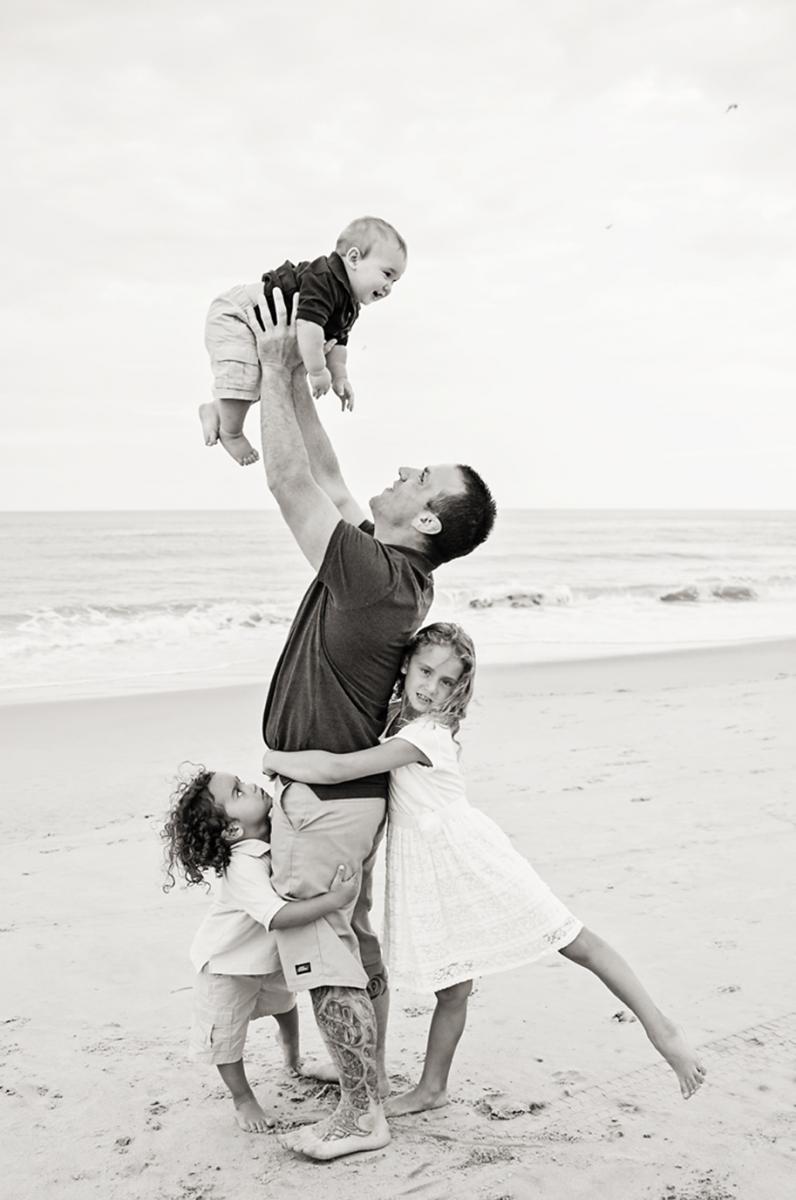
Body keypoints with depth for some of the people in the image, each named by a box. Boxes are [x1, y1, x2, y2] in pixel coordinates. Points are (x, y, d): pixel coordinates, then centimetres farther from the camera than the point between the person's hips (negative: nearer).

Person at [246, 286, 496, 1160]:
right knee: (356, 942, 19)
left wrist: (276, 370, -16)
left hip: (323, 798, -9)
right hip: (351, 788, 9)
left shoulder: (376, 574, -25)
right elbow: (322, 475, 9)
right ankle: (366, 1077, 34)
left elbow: (290, 482, -23)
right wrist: (293, 380, 8)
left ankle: (361, 1117, 14)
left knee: (322, 957, 2)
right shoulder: (396, 572, 1)